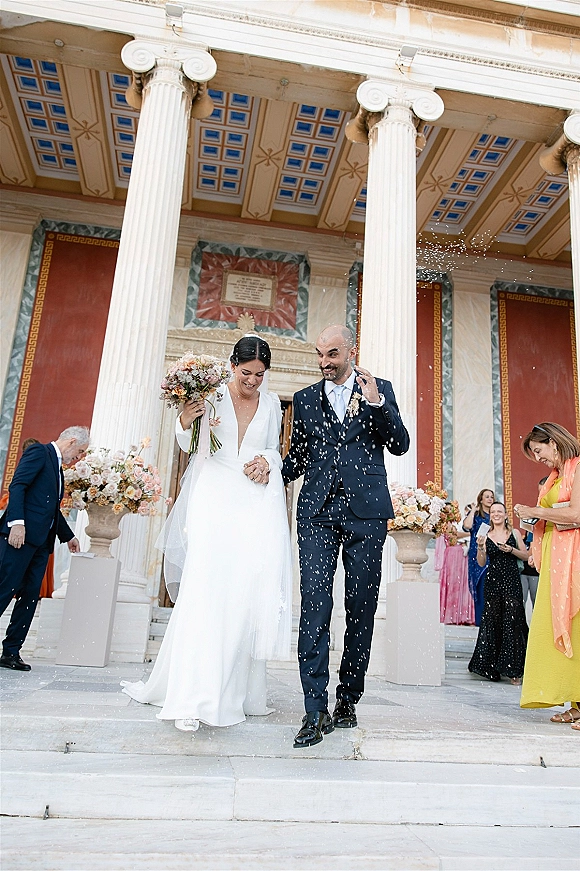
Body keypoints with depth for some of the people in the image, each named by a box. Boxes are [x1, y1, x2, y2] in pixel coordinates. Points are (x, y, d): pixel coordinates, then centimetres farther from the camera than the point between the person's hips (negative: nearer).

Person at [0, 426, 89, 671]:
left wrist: (68, 536, 36)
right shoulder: (39, 452, -2)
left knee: (31, 596, 6)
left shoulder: (57, 467, 24)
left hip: (41, 541, 9)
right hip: (22, 535, -9)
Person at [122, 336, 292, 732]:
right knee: (208, 592, -11)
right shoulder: (212, 394, 3)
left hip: (257, 506, 3)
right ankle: (194, 698, -8)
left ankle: (240, 690, 14)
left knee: (251, 595, 1)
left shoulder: (271, 403, 14)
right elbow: (189, 445, 6)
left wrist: (267, 462, -1)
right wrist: (185, 423, -15)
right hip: (216, 499, -3)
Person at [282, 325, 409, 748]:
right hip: (318, 511, 1)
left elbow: (400, 444, 1)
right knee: (315, 605, -8)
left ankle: (348, 700, 20)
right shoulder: (305, 398, 15)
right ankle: (317, 711, -3)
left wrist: (376, 402, -11)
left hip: (365, 511, 0)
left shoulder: (380, 389, 10)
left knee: (361, 609, 5)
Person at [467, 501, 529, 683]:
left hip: (512, 581, -1)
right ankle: (491, 667, 15)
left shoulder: (514, 533, 6)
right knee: (491, 622, 2)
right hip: (493, 582, 1)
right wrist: (480, 547, -14)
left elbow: (526, 555, 7)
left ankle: (512, 669, 3)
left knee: (511, 623, -5)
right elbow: (481, 563, 3)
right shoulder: (486, 536, 7)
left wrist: (511, 550, -9)